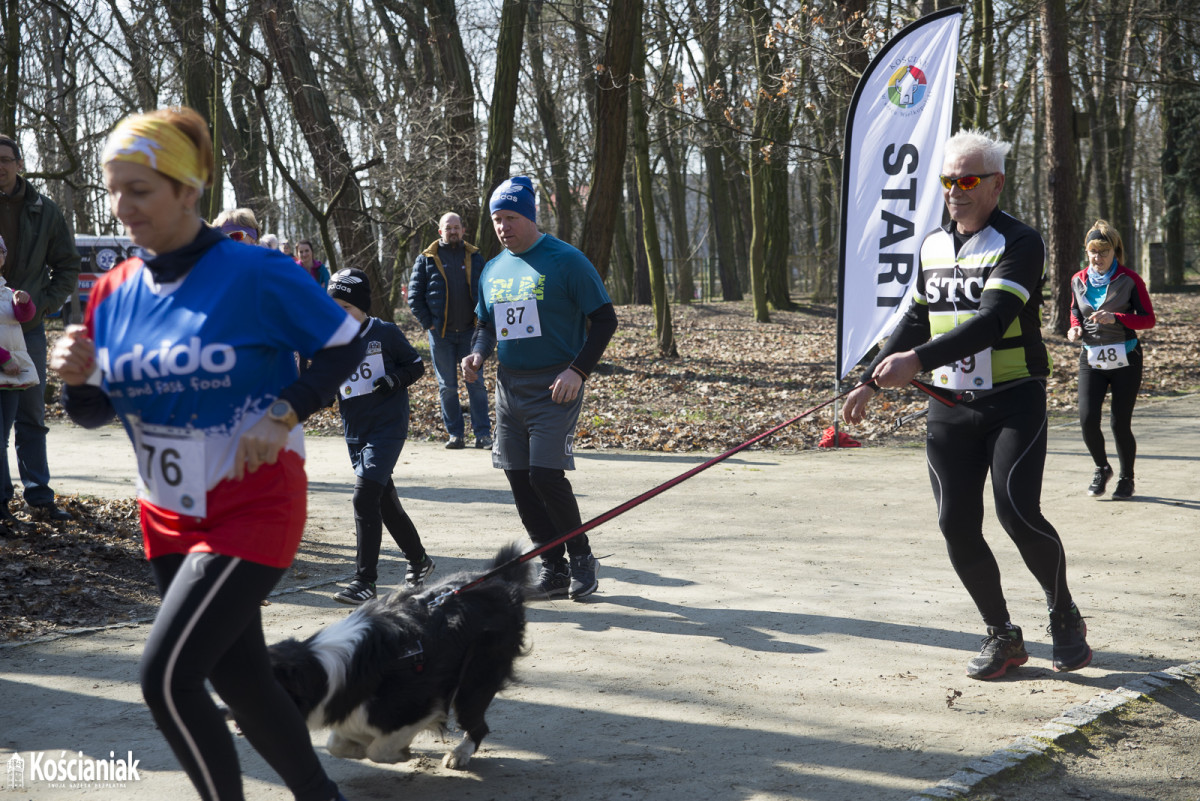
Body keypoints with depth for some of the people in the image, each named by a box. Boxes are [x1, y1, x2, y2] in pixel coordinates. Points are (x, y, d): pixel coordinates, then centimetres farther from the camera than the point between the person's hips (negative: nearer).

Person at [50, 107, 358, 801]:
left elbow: (345, 344, -6)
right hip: (169, 517, 6)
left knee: (166, 674, -15)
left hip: (254, 506, -6)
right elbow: (97, 414, 10)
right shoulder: (115, 292, 1)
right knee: (236, 677, 15)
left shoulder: (255, 273, -15)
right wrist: (78, 380, -13)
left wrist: (283, 413, -20)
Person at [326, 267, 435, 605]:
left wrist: (395, 379, -16)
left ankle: (365, 581, -17)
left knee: (365, 496, -18)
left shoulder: (385, 333, -5)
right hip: (355, 432, 6)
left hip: (388, 427, -6)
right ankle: (419, 560, 36)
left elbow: (416, 365, 2)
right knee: (385, 501, 15)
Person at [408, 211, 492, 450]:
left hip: (469, 332, 0)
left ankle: (483, 433, 2)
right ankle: (454, 434, 10)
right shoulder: (426, 259, 5)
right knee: (447, 386, 4)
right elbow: (414, 294, 4)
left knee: (476, 383, -1)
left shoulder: (474, 257, 8)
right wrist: (427, 323, -4)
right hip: (440, 334, 0)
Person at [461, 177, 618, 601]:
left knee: (545, 474, -15)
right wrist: (477, 353, 2)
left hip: (554, 386, -6)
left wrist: (578, 370, -17)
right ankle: (553, 568, 15)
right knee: (519, 478, 4)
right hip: (509, 386, 7)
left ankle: (581, 556, 6)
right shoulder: (493, 269, 12)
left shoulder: (566, 260, -8)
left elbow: (604, 319, -7)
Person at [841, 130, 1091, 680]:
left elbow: (993, 320, -23)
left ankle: (1064, 617, 11)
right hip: (950, 407, 6)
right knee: (957, 524, -2)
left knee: (1018, 513, -15)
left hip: (1014, 402, -6)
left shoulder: (1020, 243, -10)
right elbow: (916, 321, 23)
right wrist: (871, 382, 18)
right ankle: (1001, 636, 14)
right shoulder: (933, 246, 13)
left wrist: (917, 360, -33)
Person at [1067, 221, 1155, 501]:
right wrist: (1075, 328, -1)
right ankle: (1102, 468, 17)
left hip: (1125, 361, -3)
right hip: (1091, 360, 3)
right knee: (1087, 420, -11)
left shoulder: (1130, 280, -6)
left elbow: (1148, 319, -5)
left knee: (1120, 424, -3)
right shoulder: (1078, 280, 5)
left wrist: (1116, 318, -20)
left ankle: (1126, 479, 21)